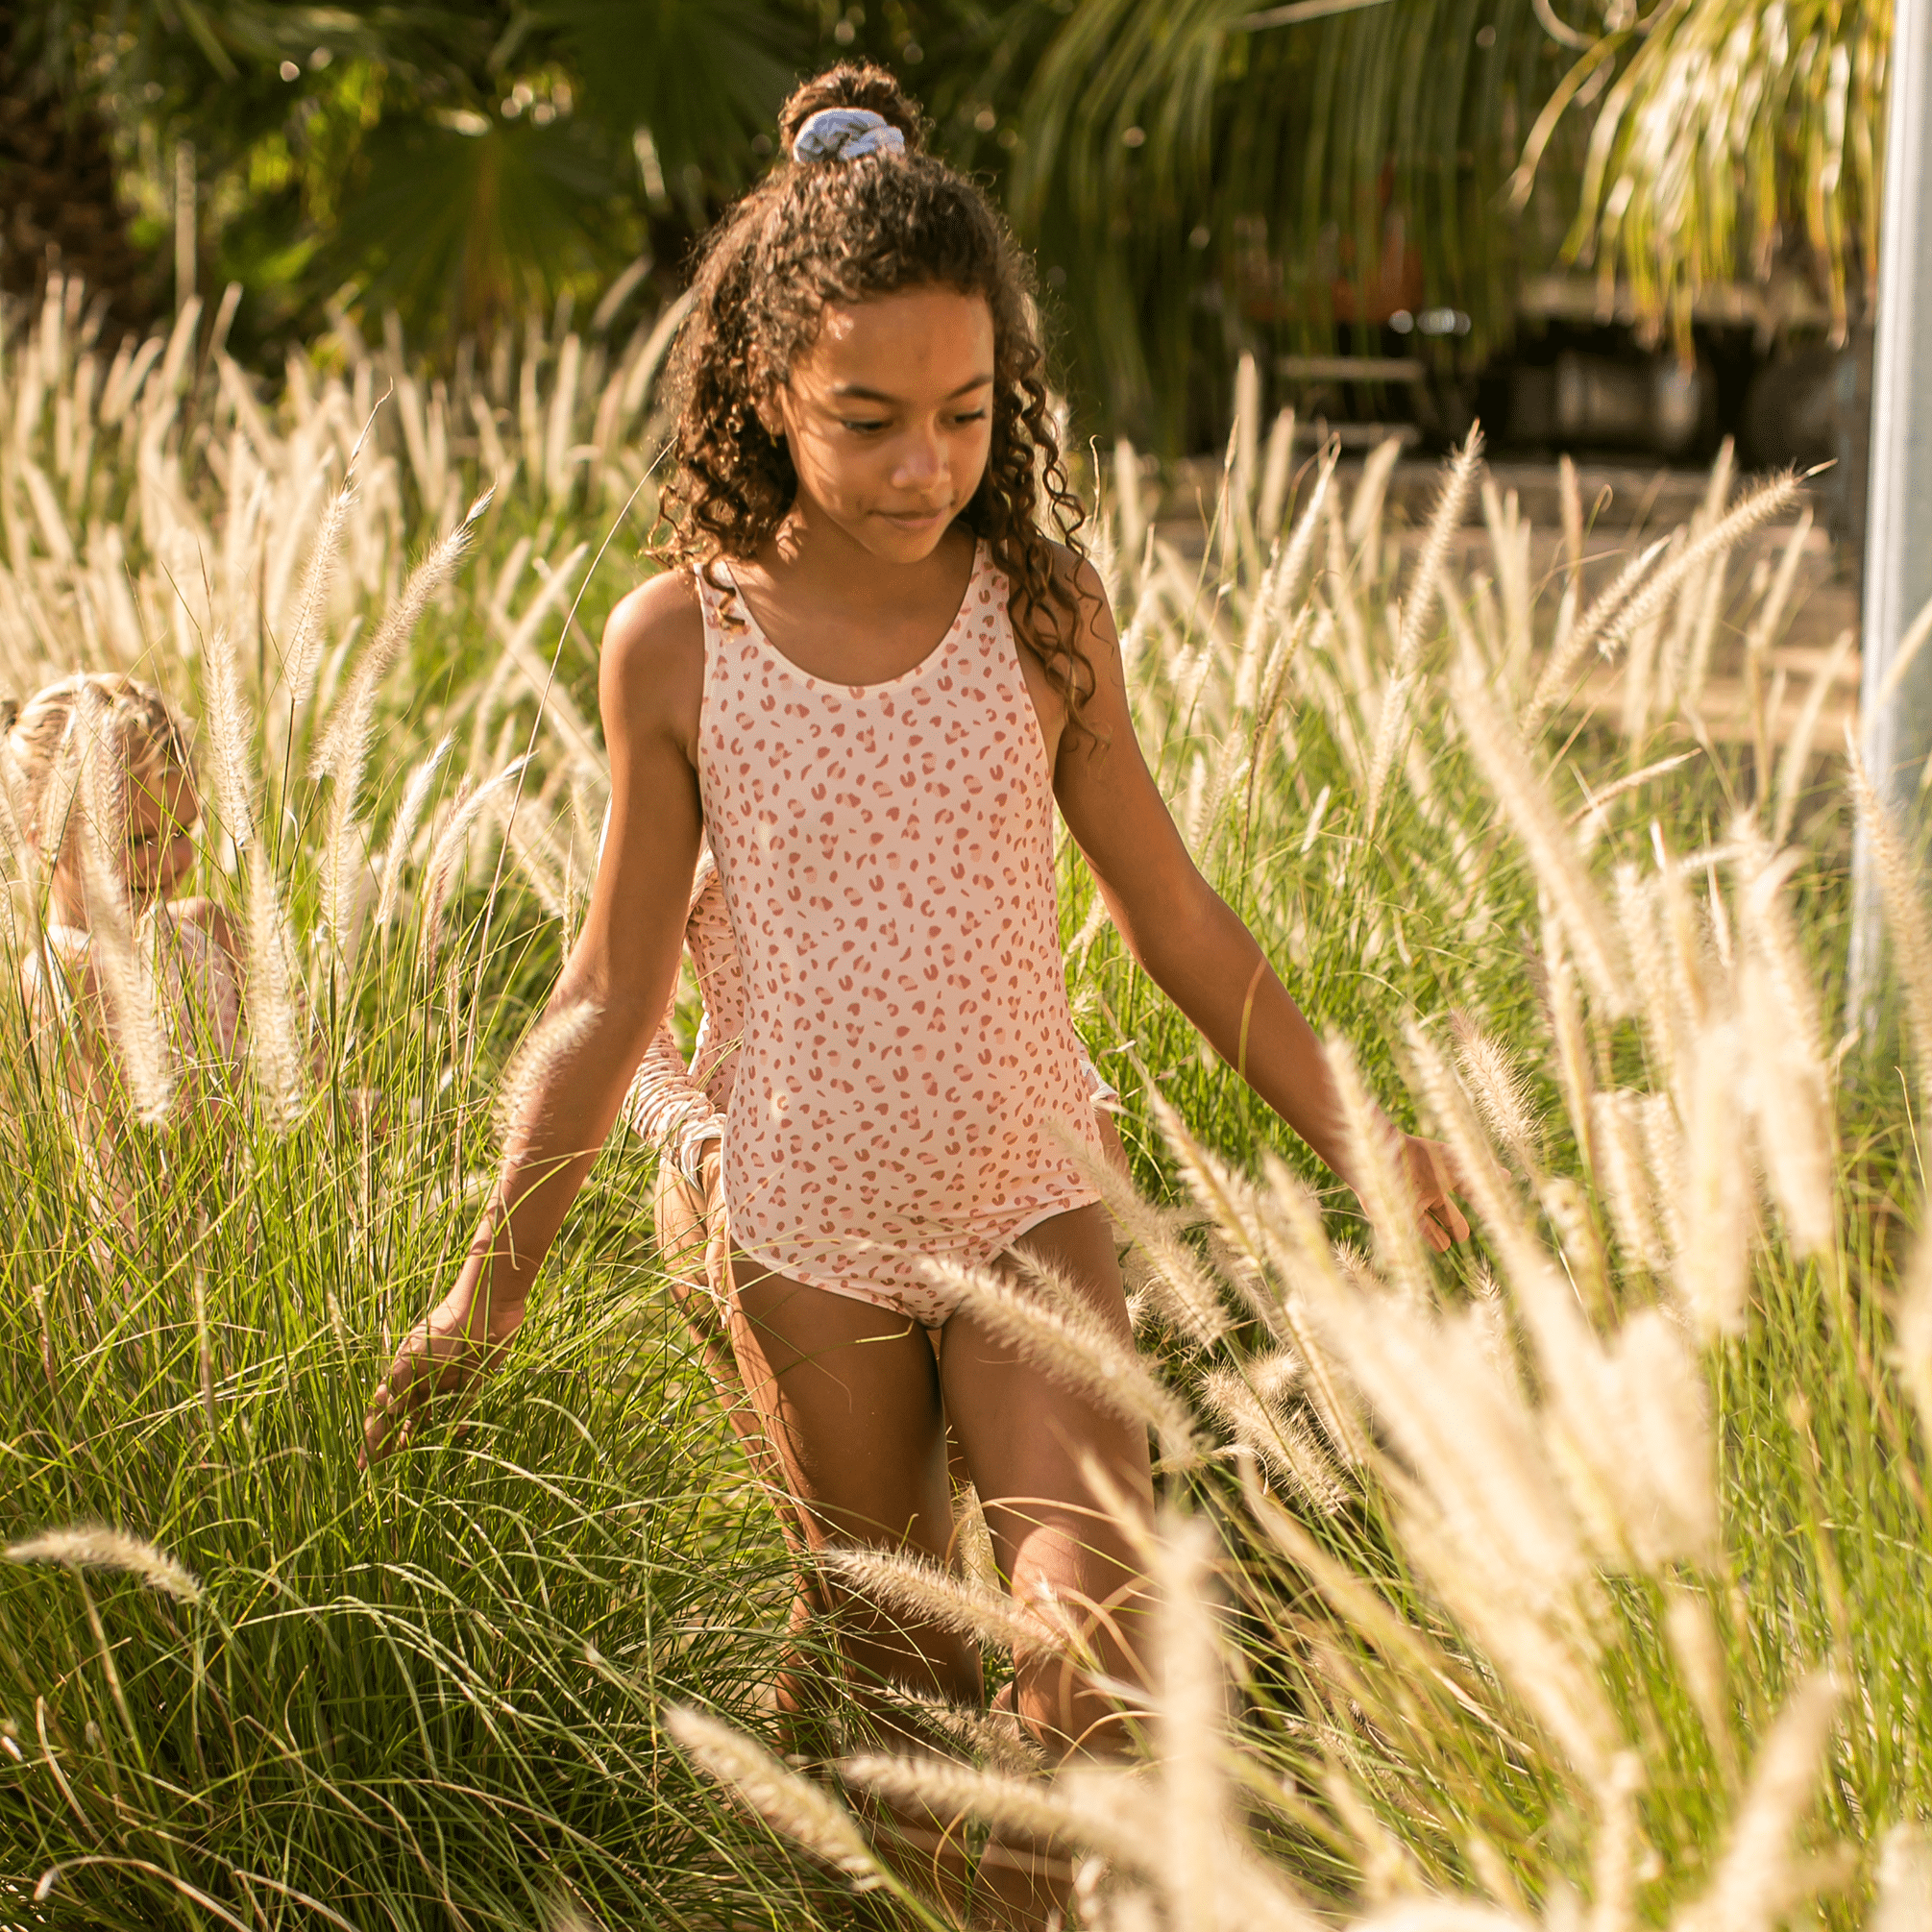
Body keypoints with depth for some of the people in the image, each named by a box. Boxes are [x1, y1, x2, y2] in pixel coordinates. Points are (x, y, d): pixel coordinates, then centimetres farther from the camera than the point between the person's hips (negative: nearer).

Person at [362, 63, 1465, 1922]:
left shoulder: (1039, 604, -7)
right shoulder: (676, 645, -10)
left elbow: (1173, 916, 4)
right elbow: (611, 994, -1)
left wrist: (1360, 1141, 7)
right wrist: (488, 1284, 1)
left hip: (1032, 1218, 0)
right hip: (809, 1247, 0)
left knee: (1091, 1654, -12)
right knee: (901, 1682, 13)